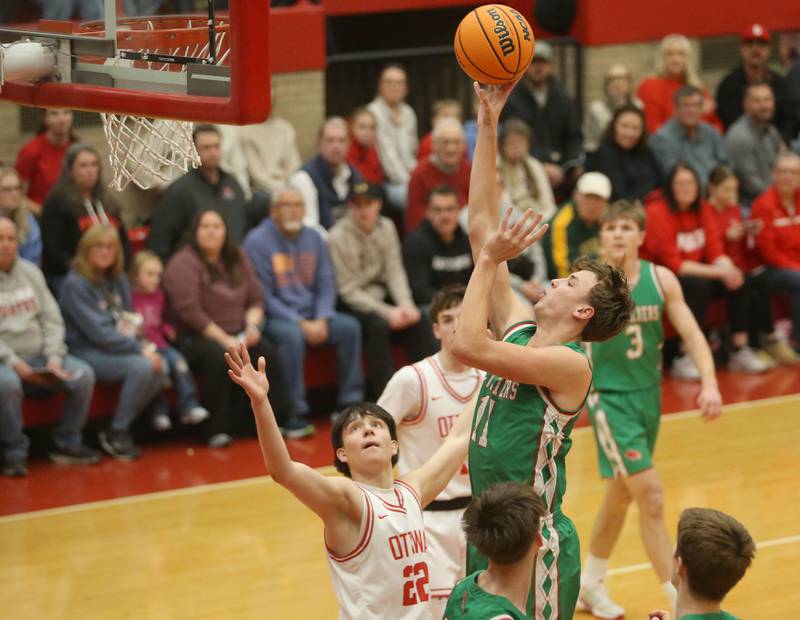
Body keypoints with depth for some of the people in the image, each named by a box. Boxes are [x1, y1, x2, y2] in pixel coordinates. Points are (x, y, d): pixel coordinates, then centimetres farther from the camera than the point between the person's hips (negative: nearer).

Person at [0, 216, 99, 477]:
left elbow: (51, 317, 8)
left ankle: (67, 443, 4)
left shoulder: (30, 272, 9)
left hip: (39, 356, 5)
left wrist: (54, 356, -6)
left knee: (84, 375, -12)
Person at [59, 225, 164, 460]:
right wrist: (139, 349, -19)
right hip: (87, 351, -7)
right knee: (141, 367, -29)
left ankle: (119, 429, -6)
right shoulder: (75, 284, -11)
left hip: (119, 348, 7)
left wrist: (143, 345, -4)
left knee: (159, 368, -20)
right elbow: (97, 332, -17)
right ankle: (116, 433, -12)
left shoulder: (117, 279, 12)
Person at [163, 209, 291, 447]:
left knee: (267, 352, -23)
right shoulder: (184, 263, -8)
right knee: (219, 357, -36)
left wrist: (252, 325, -7)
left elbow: (256, 298, 14)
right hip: (197, 337, -5)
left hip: (237, 336, 6)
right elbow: (190, 311, -16)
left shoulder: (237, 259, 13)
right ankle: (215, 429, -26)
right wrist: (224, 340, -18)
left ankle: (281, 419, -15)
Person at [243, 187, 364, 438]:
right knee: (292, 335, -36)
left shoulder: (313, 238, 11)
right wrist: (301, 323, -18)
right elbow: (262, 295, -12)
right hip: (275, 318, -6)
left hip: (312, 316, 6)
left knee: (349, 326, -17)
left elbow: (327, 283, 9)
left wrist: (322, 320, -10)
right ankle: (294, 415, -30)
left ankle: (350, 404, -10)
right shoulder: (258, 241, -7)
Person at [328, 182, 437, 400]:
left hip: (380, 294, 6)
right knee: (378, 325, -32)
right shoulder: (338, 237, -15)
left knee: (419, 320, -18)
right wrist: (387, 313, -22)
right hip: (351, 302, -6)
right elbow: (348, 291, -15)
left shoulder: (386, 227, 3)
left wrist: (406, 304, -18)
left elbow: (395, 271, 1)